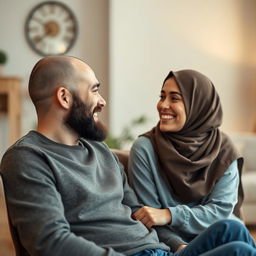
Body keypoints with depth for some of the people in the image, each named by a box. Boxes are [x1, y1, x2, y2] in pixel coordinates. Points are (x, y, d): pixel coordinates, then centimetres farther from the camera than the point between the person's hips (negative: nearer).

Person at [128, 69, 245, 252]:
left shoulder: (223, 149, 1)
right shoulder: (145, 148, -6)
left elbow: (222, 208, -5)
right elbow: (148, 217, -6)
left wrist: (169, 215, -18)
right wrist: (178, 245, -22)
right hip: (171, 244, -4)